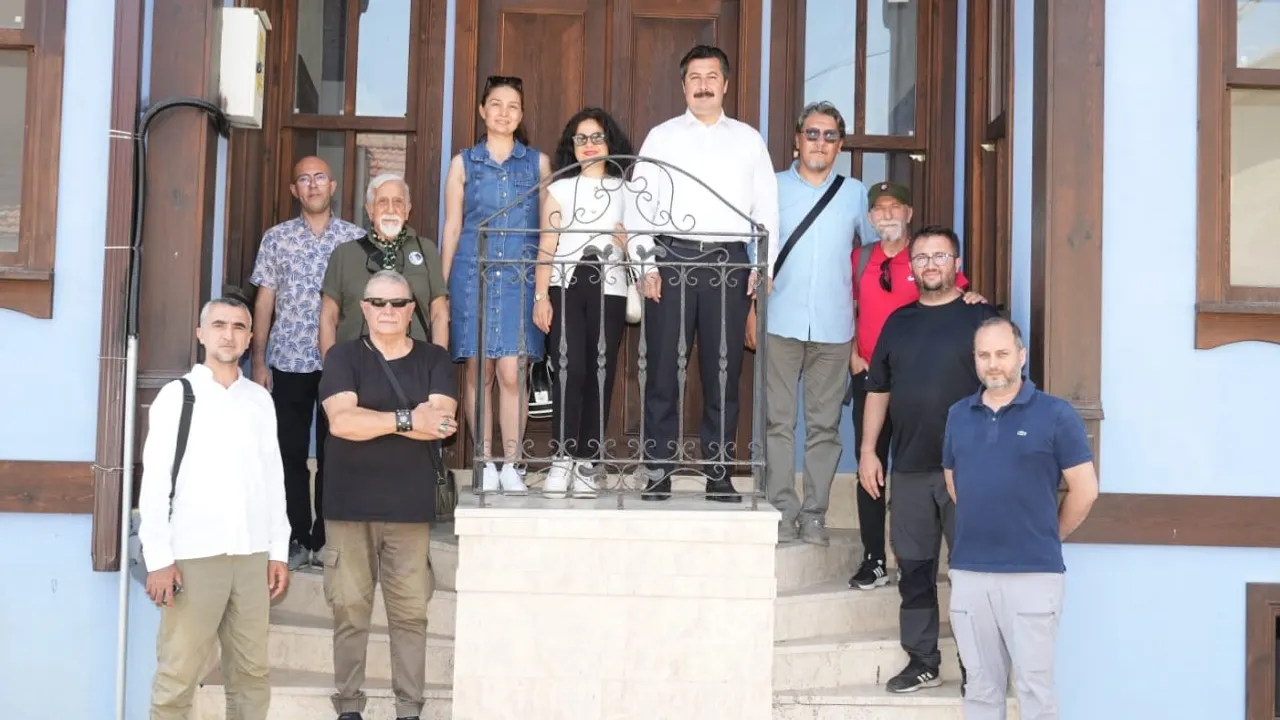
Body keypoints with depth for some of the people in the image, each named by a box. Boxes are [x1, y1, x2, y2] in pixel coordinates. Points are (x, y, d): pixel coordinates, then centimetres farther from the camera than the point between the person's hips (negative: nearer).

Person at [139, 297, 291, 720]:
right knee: (177, 675, -2)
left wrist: (279, 552, 8)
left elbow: (273, 478, 11)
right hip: (192, 555, -3)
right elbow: (155, 481, -3)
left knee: (252, 672, 7)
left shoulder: (261, 400, 10)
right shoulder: (177, 395, 1)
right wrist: (158, 559, -8)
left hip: (252, 555, 3)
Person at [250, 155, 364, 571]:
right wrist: (258, 361, 1)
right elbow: (264, 301, 6)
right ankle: (298, 539, 13)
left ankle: (326, 540, 13)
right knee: (291, 452, 4)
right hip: (288, 361, 1)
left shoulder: (355, 238, 3)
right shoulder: (276, 238, 6)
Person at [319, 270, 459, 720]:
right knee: (349, 610, 2)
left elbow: (441, 421, -7)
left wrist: (373, 420, -10)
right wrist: (408, 419, -12)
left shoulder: (434, 359, 9)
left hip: (411, 507, 1)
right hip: (350, 506, -1)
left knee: (411, 612, 0)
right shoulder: (343, 357, 5)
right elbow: (341, 421, -12)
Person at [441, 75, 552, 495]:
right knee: (478, 372, 1)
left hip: (520, 277, -1)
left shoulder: (537, 163, 9)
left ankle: (511, 465, 0)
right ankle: (485, 462, 11)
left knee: (511, 372, -9)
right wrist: (440, 286, 6)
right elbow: (452, 227, 10)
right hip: (473, 275, 1)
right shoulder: (463, 163, 10)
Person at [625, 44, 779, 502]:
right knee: (664, 369, -2)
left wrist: (764, 267, 0)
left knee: (724, 372, 2)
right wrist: (646, 265, -5)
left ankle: (719, 473, 8)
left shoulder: (749, 140, 14)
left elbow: (766, 207, 10)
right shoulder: (661, 137, 10)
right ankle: (658, 472, 3)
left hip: (729, 262, 1)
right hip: (672, 258, -1)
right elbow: (639, 204, 5)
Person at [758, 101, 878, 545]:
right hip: (781, 324, -1)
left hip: (834, 327, 1)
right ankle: (782, 510, 1)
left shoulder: (855, 194, 11)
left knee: (824, 424, 2)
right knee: (779, 420, -3)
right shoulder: (772, 188, 7)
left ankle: (814, 514, 7)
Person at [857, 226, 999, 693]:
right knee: (914, 567, 8)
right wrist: (868, 450, 8)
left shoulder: (979, 317, 1)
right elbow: (878, 390, 15)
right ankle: (922, 662, 18)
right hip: (909, 467, 4)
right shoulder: (898, 321, 13)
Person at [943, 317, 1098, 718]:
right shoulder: (958, 416, 9)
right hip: (968, 571, 4)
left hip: (1033, 572, -4)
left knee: (1034, 685, 1)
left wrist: (1047, 537, 5)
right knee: (980, 685, 12)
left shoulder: (1055, 414, -5)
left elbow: (1085, 491, -4)